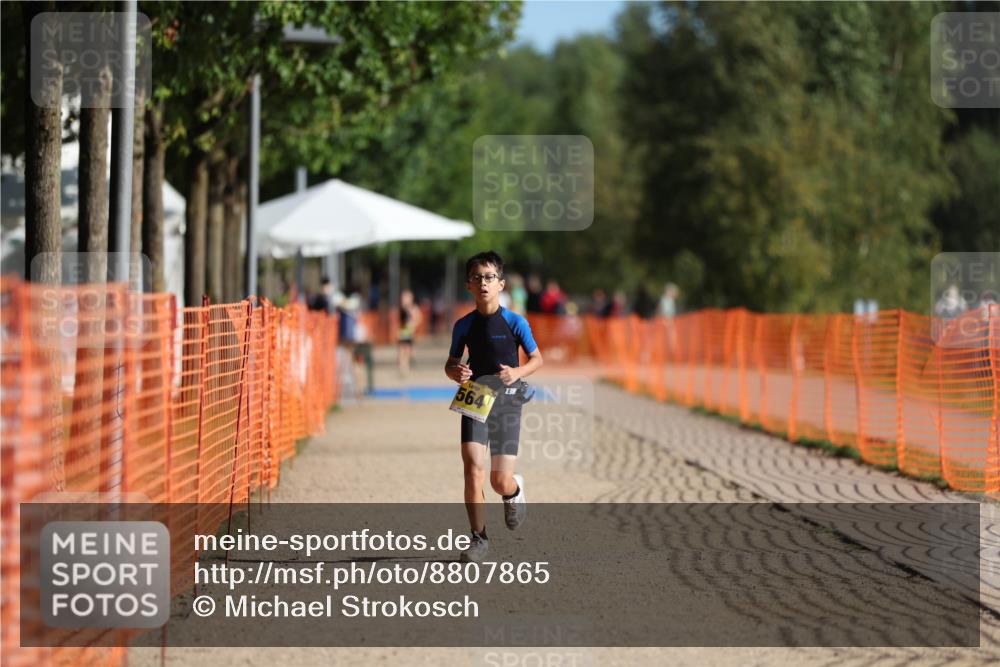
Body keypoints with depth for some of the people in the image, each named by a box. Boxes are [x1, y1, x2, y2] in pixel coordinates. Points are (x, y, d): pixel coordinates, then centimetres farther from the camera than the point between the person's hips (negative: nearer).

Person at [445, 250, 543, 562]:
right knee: (473, 469, -16)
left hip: (506, 399, -1)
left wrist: (518, 372, -15)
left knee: (501, 481, -2)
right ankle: (479, 538, -5)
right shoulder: (464, 325, 2)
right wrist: (455, 372, -9)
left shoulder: (515, 322, -4)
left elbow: (537, 358, 5)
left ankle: (515, 492, 37)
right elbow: (450, 363, 14)